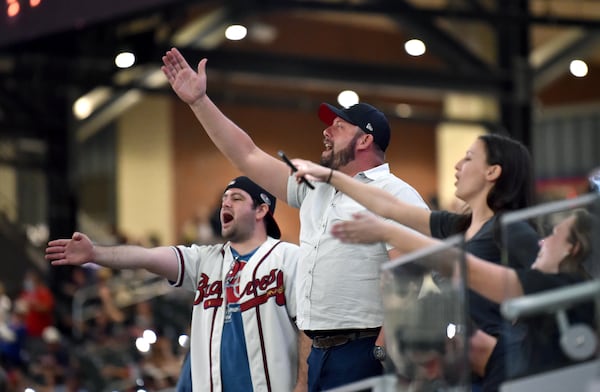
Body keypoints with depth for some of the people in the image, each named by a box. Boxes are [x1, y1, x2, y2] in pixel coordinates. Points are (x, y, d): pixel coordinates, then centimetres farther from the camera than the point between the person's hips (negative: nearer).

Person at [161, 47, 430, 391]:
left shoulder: (396, 195, -6)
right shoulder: (314, 188, 19)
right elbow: (249, 157, 21)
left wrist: (385, 350, -23)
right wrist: (199, 101, 18)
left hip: (364, 353, -8)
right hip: (320, 352, 8)